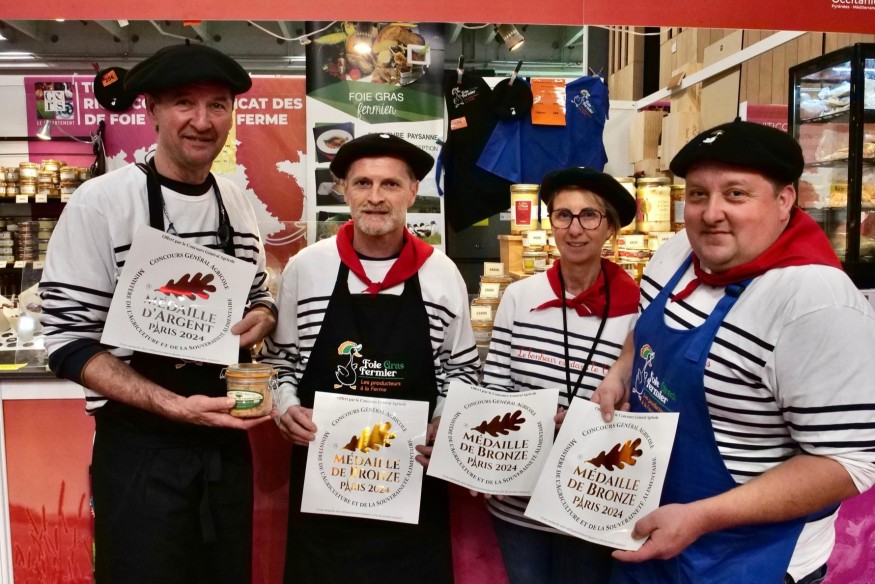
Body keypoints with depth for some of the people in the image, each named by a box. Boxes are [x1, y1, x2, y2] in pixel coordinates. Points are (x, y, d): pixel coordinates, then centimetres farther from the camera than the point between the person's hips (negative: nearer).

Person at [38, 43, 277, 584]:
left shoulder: (237, 202, 3)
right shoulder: (99, 202, -13)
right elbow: (70, 342, -13)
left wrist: (261, 318, -9)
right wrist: (174, 406, -24)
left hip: (227, 440, 5)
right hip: (141, 449, -5)